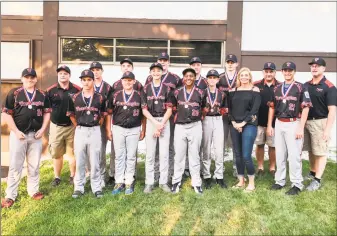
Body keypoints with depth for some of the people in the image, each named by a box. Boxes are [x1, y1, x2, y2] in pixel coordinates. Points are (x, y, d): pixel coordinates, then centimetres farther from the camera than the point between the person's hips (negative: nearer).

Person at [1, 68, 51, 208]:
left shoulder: (42, 95, 5)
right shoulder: (14, 93, -4)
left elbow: (47, 113, 10)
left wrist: (43, 129, -2)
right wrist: (16, 131, -12)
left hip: (36, 135, 3)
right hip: (18, 134, -3)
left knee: (34, 165, 11)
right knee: (15, 166, 2)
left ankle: (33, 190, 24)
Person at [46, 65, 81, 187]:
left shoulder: (77, 90, -3)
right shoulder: (50, 90, 1)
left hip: (72, 126, -1)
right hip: (56, 126, 2)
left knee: (72, 152, 8)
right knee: (56, 153, 11)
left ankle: (73, 176, 23)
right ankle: (57, 177, 24)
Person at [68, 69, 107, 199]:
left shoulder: (100, 98, 0)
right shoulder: (75, 98, 2)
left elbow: (103, 114, 11)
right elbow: (71, 114, 13)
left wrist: (97, 125, 6)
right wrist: (78, 126, 9)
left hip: (95, 131, -1)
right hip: (80, 131, 1)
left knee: (95, 161, 4)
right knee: (79, 161, 7)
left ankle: (97, 187, 15)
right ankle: (79, 187, 19)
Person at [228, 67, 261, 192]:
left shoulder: (255, 90, 2)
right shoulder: (233, 91, 12)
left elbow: (255, 109, -6)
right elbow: (229, 108, 8)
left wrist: (243, 123, -11)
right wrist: (233, 122, -6)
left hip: (249, 125, -4)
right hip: (234, 126, 4)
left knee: (246, 156, -9)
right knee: (238, 155, 7)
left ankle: (251, 183, 6)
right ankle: (241, 181, 20)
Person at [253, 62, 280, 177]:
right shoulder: (256, 85, 1)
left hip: (274, 122, 0)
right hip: (258, 121, 1)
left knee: (273, 146, 9)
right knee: (259, 145, 10)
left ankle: (272, 168, 24)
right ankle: (260, 167, 24)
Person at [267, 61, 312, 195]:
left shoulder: (301, 88, -4)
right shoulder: (277, 88, 11)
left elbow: (305, 108, -8)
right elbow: (272, 107, 15)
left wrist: (301, 128, -14)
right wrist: (269, 125, 9)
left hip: (293, 124, -5)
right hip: (279, 124, 5)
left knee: (294, 155, -4)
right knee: (279, 155, 11)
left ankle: (297, 185, 6)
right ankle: (280, 181, 21)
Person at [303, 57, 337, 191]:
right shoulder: (306, 85, 8)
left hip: (320, 122, -6)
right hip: (306, 121, 6)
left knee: (320, 151, 0)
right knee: (310, 150, 16)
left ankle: (317, 180, 5)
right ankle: (312, 173, 32)